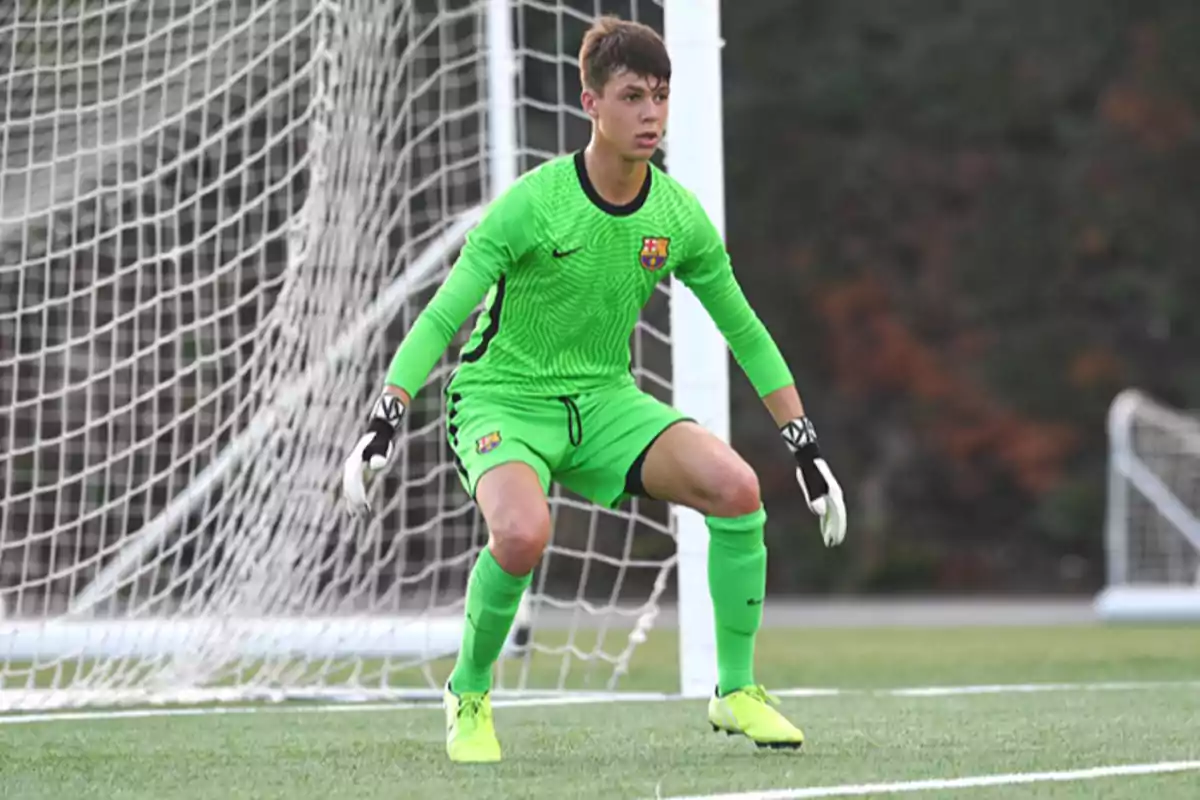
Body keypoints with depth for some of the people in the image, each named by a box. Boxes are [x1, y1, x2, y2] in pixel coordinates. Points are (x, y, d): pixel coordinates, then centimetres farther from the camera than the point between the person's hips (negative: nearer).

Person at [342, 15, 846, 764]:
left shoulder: (679, 215, -5)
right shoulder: (533, 203, -20)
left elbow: (744, 330, 7)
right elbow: (442, 317, -20)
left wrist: (805, 444, 6)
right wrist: (385, 421, -31)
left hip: (604, 401, 5)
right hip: (503, 399, -5)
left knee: (736, 485, -20)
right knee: (524, 533, -36)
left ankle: (737, 690, -2)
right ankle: (469, 696, -7)